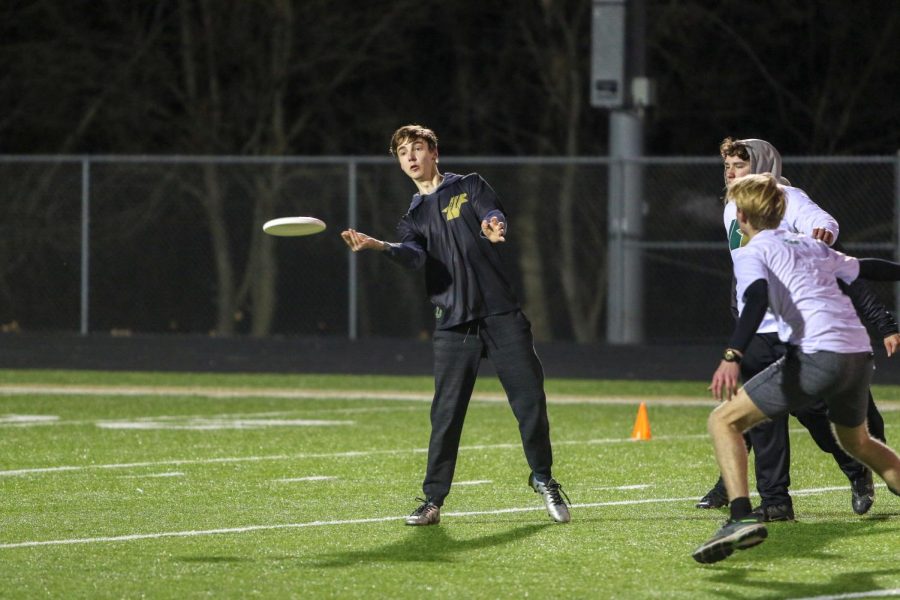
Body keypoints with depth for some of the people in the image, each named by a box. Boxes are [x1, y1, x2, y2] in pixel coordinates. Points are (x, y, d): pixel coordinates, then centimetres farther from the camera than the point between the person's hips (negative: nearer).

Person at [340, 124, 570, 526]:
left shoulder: (469, 187, 11)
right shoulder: (412, 218, 15)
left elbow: (495, 217, -10)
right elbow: (414, 256, -7)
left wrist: (493, 228, -36)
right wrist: (377, 246, -28)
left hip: (501, 315, -1)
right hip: (453, 324, 1)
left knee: (530, 400, -2)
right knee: (446, 413, -4)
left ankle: (543, 480, 15)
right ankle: (433, 500, 0)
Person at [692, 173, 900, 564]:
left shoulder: (752, 253, 4)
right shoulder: (811, 246, 24)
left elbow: (757, 299, -17)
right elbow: (864, 269, 37)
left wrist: (732, 356, -30)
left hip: (816, 356, -7)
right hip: (860, 354, 7)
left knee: (724, 421, -3)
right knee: (856, 441, 33)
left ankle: (742, 517, -22)